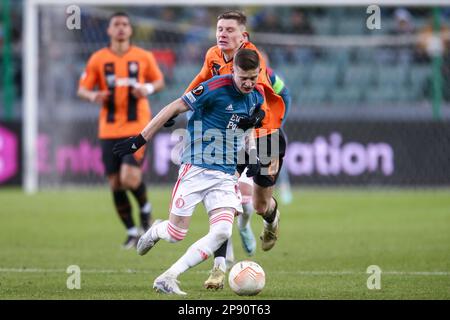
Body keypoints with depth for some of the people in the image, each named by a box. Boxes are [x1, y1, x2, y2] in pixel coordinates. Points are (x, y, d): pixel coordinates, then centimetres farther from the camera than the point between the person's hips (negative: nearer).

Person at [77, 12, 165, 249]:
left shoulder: (144, 57, 3)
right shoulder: (98, 59, 3)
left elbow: (159, 81, 14)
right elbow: (82, 89, 5)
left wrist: (148, 89, -8)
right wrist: (93, 96, -17)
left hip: (137, 127, -2)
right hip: (109, 129, 2)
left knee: (130, 178, -18)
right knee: (115, 184, 2)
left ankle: (145, 207, 15)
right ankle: (131, 232, 19)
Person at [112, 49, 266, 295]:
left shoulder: (257, 95, 4)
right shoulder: (215, 88, -16)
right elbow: (174, 108, -12)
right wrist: (140, 140, -11)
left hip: (227, 174, 5)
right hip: (196, 169, -5)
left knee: (222, 231, -17)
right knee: (176, 233, -2)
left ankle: (167, 279, -11)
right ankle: (155, 231, 39)